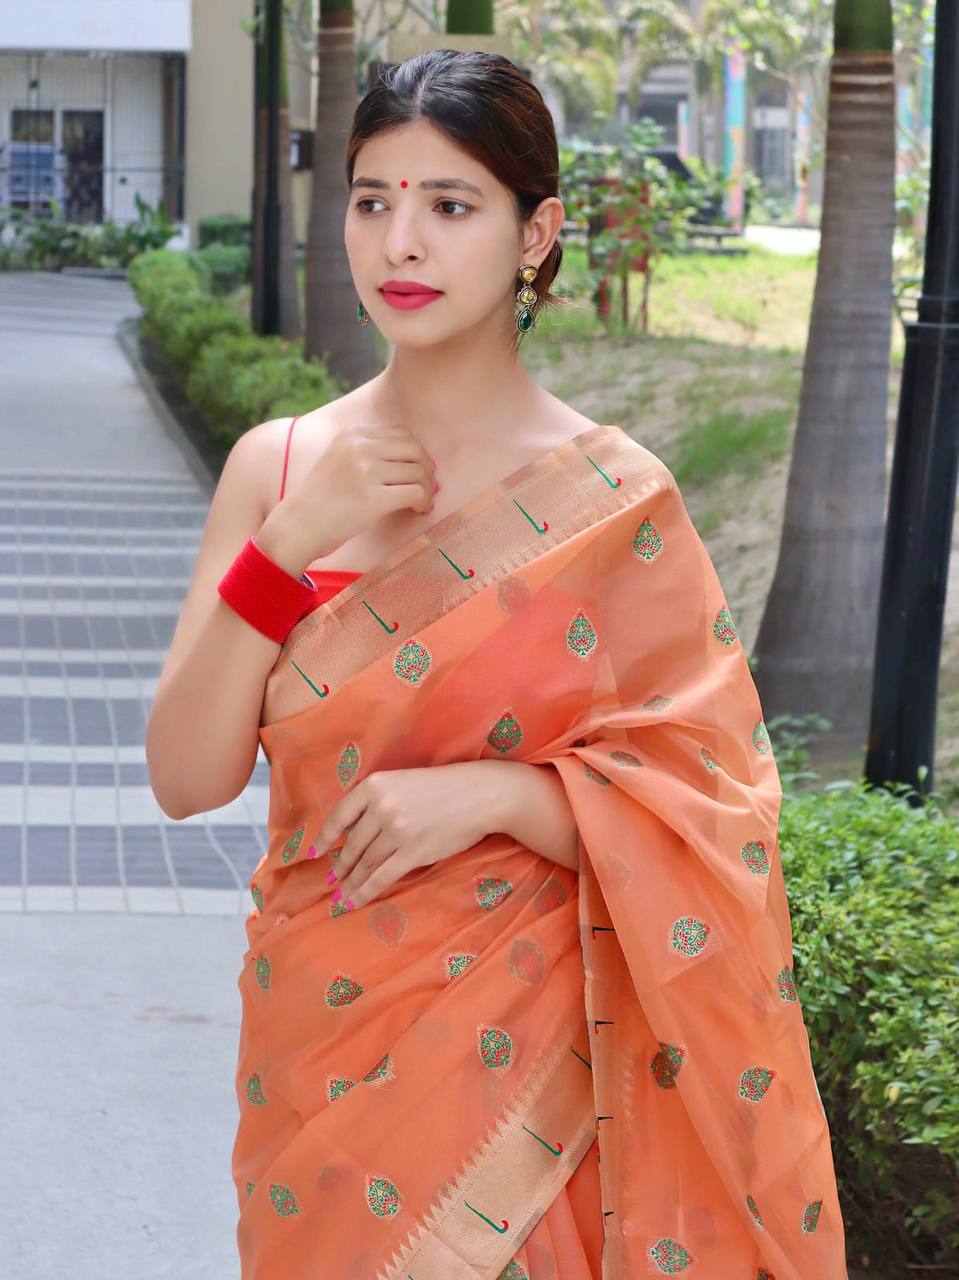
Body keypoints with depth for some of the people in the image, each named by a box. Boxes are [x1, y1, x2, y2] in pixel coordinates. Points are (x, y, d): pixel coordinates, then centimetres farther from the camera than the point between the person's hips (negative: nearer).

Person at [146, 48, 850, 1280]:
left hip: (520, 1049, -3)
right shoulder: (276, 466, -1)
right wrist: (284, 549, -16)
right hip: (314, 1034, 3)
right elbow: (188, 778, -6)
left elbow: (698, 821, -7)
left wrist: (496, 791, -22)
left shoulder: (614, 500, -9)